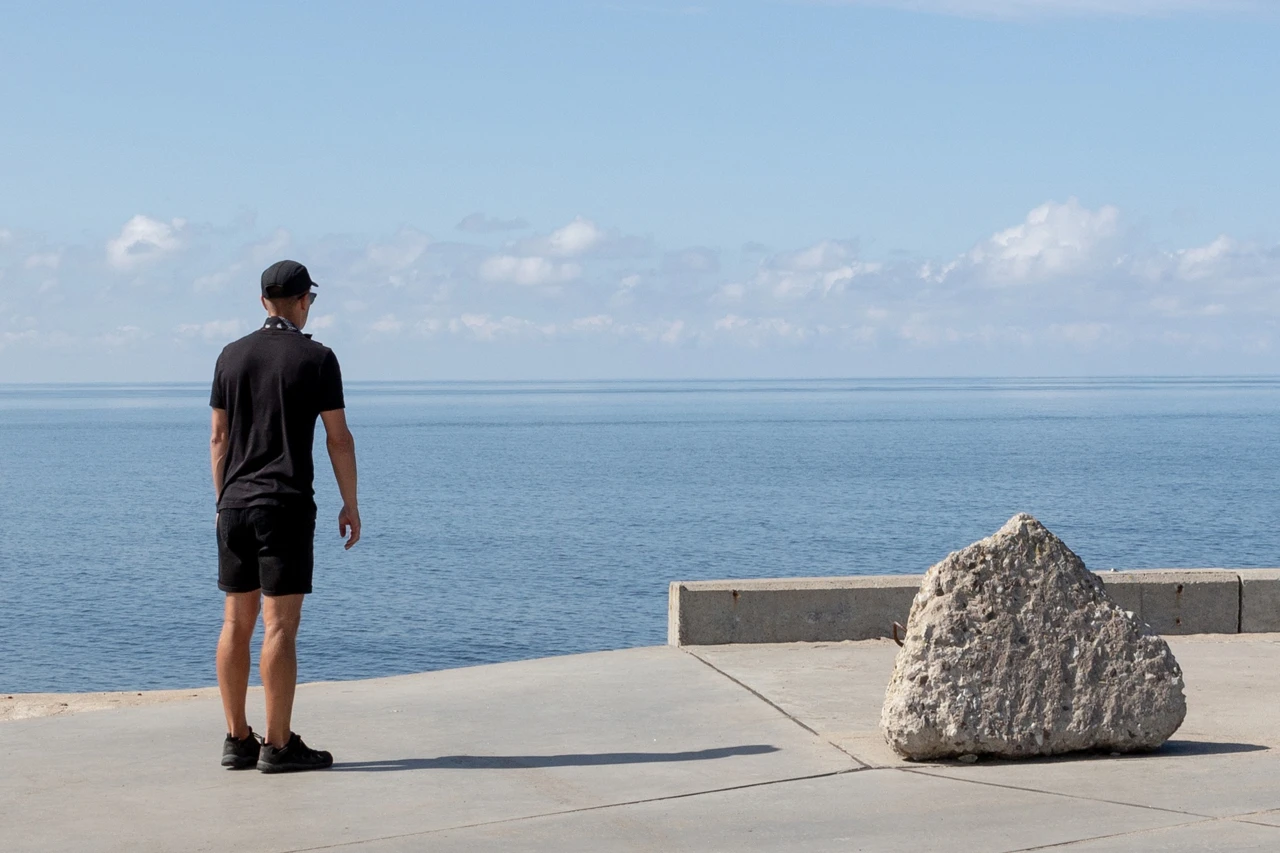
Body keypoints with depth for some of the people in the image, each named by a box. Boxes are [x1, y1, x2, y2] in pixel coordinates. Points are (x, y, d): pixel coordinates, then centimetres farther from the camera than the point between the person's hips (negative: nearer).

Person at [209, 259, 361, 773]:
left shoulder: (232, 356, 8)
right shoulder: (316, 357, -5)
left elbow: (219, 436, 12)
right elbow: (339, 438, -5)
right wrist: (350, 503, 3)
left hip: (235, 504, 6)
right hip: (286, 506, -5)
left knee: (237, 623, 9)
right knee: (280, 626, -5)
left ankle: (238, 740, 12)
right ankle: (277, 746, -4)